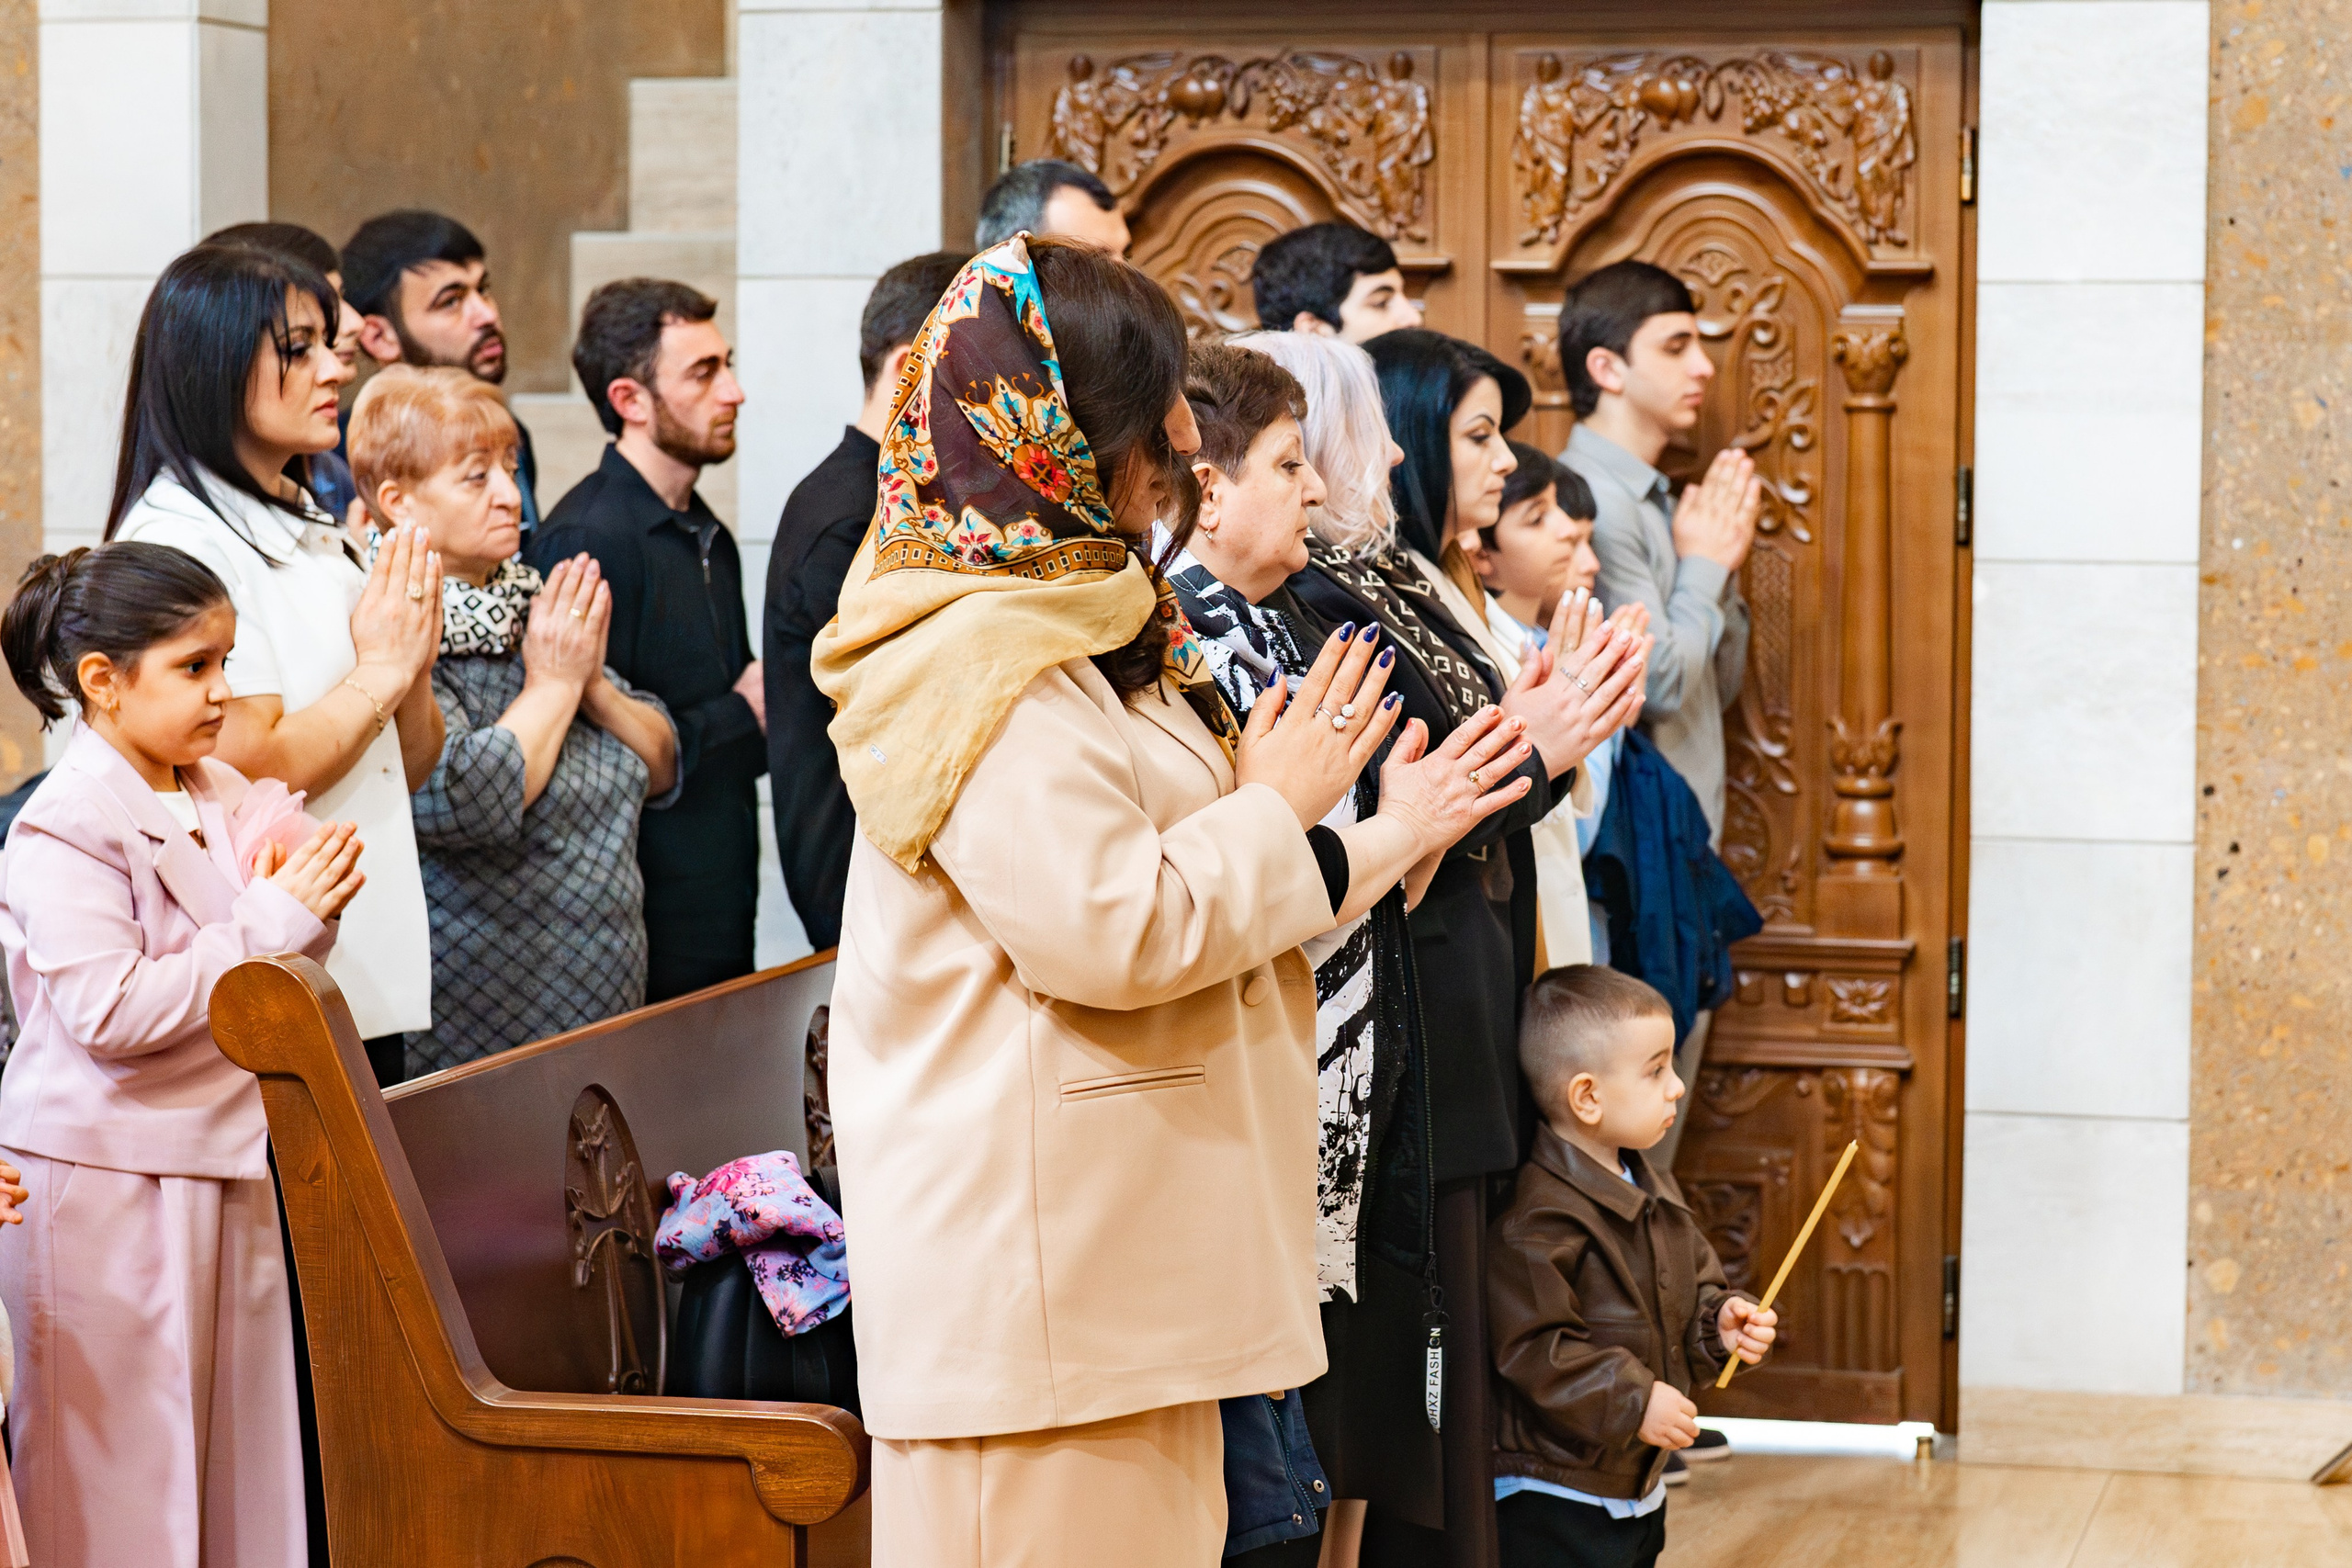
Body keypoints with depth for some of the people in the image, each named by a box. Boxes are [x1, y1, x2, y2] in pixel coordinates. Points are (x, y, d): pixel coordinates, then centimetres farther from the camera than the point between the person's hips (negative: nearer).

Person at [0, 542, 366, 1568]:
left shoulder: (225, 799, 9)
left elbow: (264, 973, 21)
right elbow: (111, 1010, -25)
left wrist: (312, 916, -2)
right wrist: (272, 923, -22)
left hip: (224, 1164, 8)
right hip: (107, 1185, -8)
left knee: (238, 1436, 11)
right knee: (120, 1453, 0)